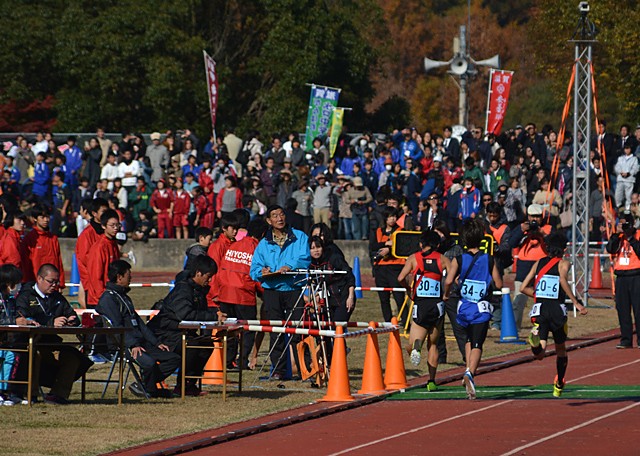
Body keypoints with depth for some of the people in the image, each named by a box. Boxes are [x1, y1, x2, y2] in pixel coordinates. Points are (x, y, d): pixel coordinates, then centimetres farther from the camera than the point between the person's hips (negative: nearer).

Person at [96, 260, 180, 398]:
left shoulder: (124, 297, 27)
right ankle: (149, 389, -8)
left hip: (140, 343, 10)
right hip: (122, 345, -10)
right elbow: (116, 326, -15)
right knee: (149, 363, -35)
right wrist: (133, 345, -25)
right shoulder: (108, 298, -4)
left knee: (174, 359, -1)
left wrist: (156, 343, 16)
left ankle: (143, 385, -6)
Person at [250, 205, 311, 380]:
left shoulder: (299, 237, 7)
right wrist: (261, 272, -13)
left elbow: (305, 258, -8)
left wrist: (290, 266, -26)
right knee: (276, 332, 1)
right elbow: (254, 268, 10)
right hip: (272, 291, 2)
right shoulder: (264, 243, 14)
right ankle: (278, 369, 7)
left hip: (295, 289, -2)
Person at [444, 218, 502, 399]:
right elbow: (499, 284, -1)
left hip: (464, 308, 2)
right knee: (477, 344, -6)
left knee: (469, 340, 25)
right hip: (482, 309, -2)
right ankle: (470, 373, -30)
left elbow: (448, 281, -15)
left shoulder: (459, 260, -4)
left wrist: (446, 294, 5)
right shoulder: (489, 260, -3)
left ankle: (468, 372, 14)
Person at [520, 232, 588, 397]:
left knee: (540, 355, -12)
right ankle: (559, 386, 32)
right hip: (557, 310, -2)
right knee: (561, 349, 22)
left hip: (539, 309, 2)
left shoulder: (539, 263, 15)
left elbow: (523, 288, 13)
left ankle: (535, 340, -47)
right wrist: (576, 303, -18)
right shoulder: (564, 264, 4)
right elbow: (563, 280, -19)